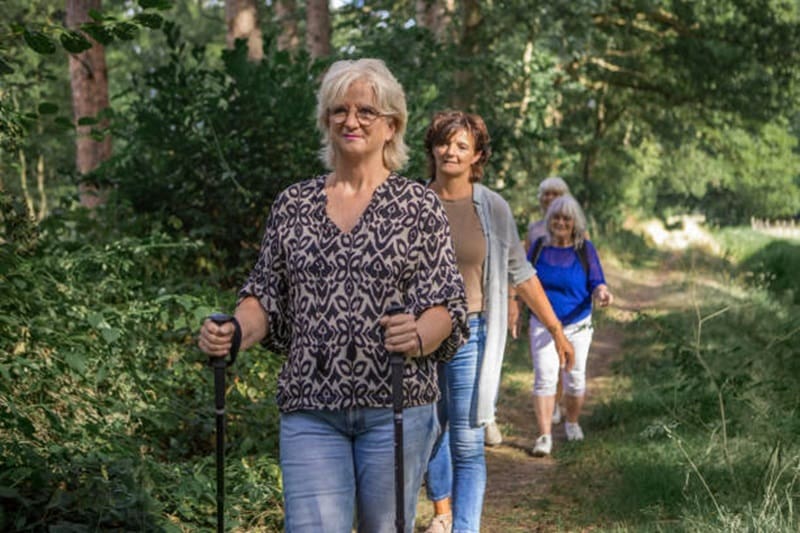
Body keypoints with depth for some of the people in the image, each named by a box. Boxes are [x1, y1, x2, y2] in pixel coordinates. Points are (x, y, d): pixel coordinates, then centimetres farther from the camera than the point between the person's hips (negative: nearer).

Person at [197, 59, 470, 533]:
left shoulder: (419, 205, 2)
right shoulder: (293, 205, 10)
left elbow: (448, 303, -3)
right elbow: (267, 295, 10)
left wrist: (419, 335, -24)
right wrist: (233, 332, -10)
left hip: (396, 404, -1)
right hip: (310, 408, 1)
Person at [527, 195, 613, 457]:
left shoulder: (585, 249, -5)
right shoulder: (539, 247, -1)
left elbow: (596, 283, -7)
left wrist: (601, 293, -29)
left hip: (577, 326, 0)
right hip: (543, 325, 0)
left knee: (575, 379, 9)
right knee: (544, 378, -11)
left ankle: (572, 423, 33)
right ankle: (545, 436, -10)